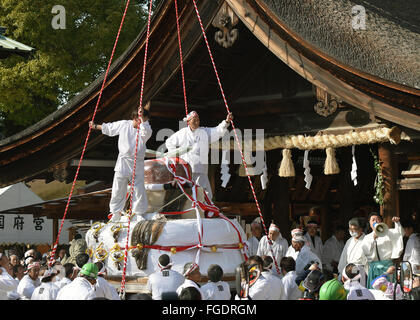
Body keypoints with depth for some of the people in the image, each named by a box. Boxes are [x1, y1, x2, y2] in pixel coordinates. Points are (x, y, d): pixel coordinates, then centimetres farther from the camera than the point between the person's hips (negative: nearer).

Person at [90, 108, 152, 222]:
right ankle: (116, 213, 22)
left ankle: (139, 214, 12)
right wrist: (95, 126, 26)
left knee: (139, 190, -2)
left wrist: (143, 121, -36)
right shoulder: (123, 124, 1)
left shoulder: (144, 129, -3)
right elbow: (108, 127, 17)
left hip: (137, 164, -1)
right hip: (123, 162, 1)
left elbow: (147, 132, -29)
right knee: (118, 190, 7)